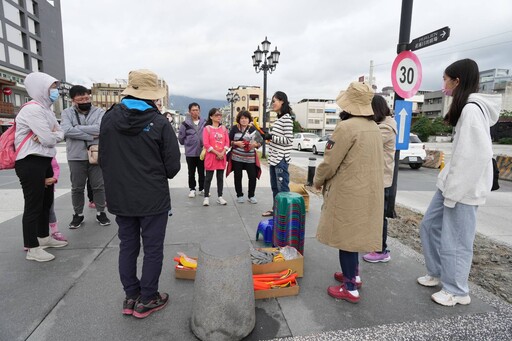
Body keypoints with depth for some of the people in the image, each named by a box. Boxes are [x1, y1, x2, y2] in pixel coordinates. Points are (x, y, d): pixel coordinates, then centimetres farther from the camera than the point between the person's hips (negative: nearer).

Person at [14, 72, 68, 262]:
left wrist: (50, 135, -11)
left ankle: (44, 237, 33)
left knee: (46, 201, 18)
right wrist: (51, 136, 1)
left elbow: (60, 134, 10)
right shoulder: (32, 109, -16)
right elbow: (49, 140, -21)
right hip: (30, 163, -9)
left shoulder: (46, 109, 14)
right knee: (33, 205, -2)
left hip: (44, 161, 9)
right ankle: (32, 249, 9)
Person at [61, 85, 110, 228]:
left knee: (99, 186, 8)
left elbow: (100, 128, -17)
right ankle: (78, 214, 28)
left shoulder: (99, 112, 1)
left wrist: (77, 128, -14)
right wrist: (90, 136, -17)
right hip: (76, 157, 1)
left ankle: (101, 212, 24)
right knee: (77, 188, 11)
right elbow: (67, 131, -14)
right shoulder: (67, 113, 3)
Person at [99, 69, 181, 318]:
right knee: (153, 249, 9)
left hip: (120, 197, 5)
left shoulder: (109, 118, -1)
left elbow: (103, 159, 6)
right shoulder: (159, 123, -15)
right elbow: (172, 166, -11)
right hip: (153, 198, -5)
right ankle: (146, 300, 21)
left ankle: (131, 296, 29)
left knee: (127, 246, 17)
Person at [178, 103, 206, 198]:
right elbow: (181, 138, 2)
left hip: (202, 152, 1)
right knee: (191, 172, 9)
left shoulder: (204, 122, 0)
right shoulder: (185, 123, -5)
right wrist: (188, 144, 6)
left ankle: (202, 189, 23)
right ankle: (192, 189, 21)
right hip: (190, 152, -1)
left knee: (202, 172, 10)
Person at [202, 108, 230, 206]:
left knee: (220, 177, 9)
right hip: (211, 156, -4)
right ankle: (206, 197, 10)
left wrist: (222, 153, -9)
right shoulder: (207, 128, -4)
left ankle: (220, 197, 17)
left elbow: (227, 142, 5)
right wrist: (217, 153, -14)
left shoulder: (223, 128, 9)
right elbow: (206, 144, -11)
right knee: (208, 177, 2)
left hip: (222, 157, 4)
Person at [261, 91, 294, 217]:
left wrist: (271, 137, -15)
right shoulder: (279, 118, 15)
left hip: (281, 158, -9)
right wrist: (268, 136, 8)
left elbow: (288, 139, -17)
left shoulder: (287, 118, -11)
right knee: (274, 186, 16)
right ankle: (275, 209, 27)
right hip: (274, 157, 9)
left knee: (282, 187, -3)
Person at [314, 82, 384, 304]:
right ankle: (353, 274, 37)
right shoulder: (373, 127, 7)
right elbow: (367, 161, 13)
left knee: (346, 237, 3)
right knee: (354, 234, 21)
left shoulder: (346, 127, -19)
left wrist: (317, 181, 2)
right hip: (367, 191, 9)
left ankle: (350, 288, 16)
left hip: (348, 193, -8)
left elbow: (329, 163, -18)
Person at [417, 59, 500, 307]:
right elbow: (462, 151, 13)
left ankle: (457, 291, 23)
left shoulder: (471, 109, -18)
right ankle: (437, 273, 35)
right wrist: (449, 184, 13)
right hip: (454, 182, 10)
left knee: (454, 241, 3)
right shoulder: (465, 108, 12)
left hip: (465, 187, -10)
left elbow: (478, 155, -23)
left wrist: (454, 191, -19)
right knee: (430, 226, 18)